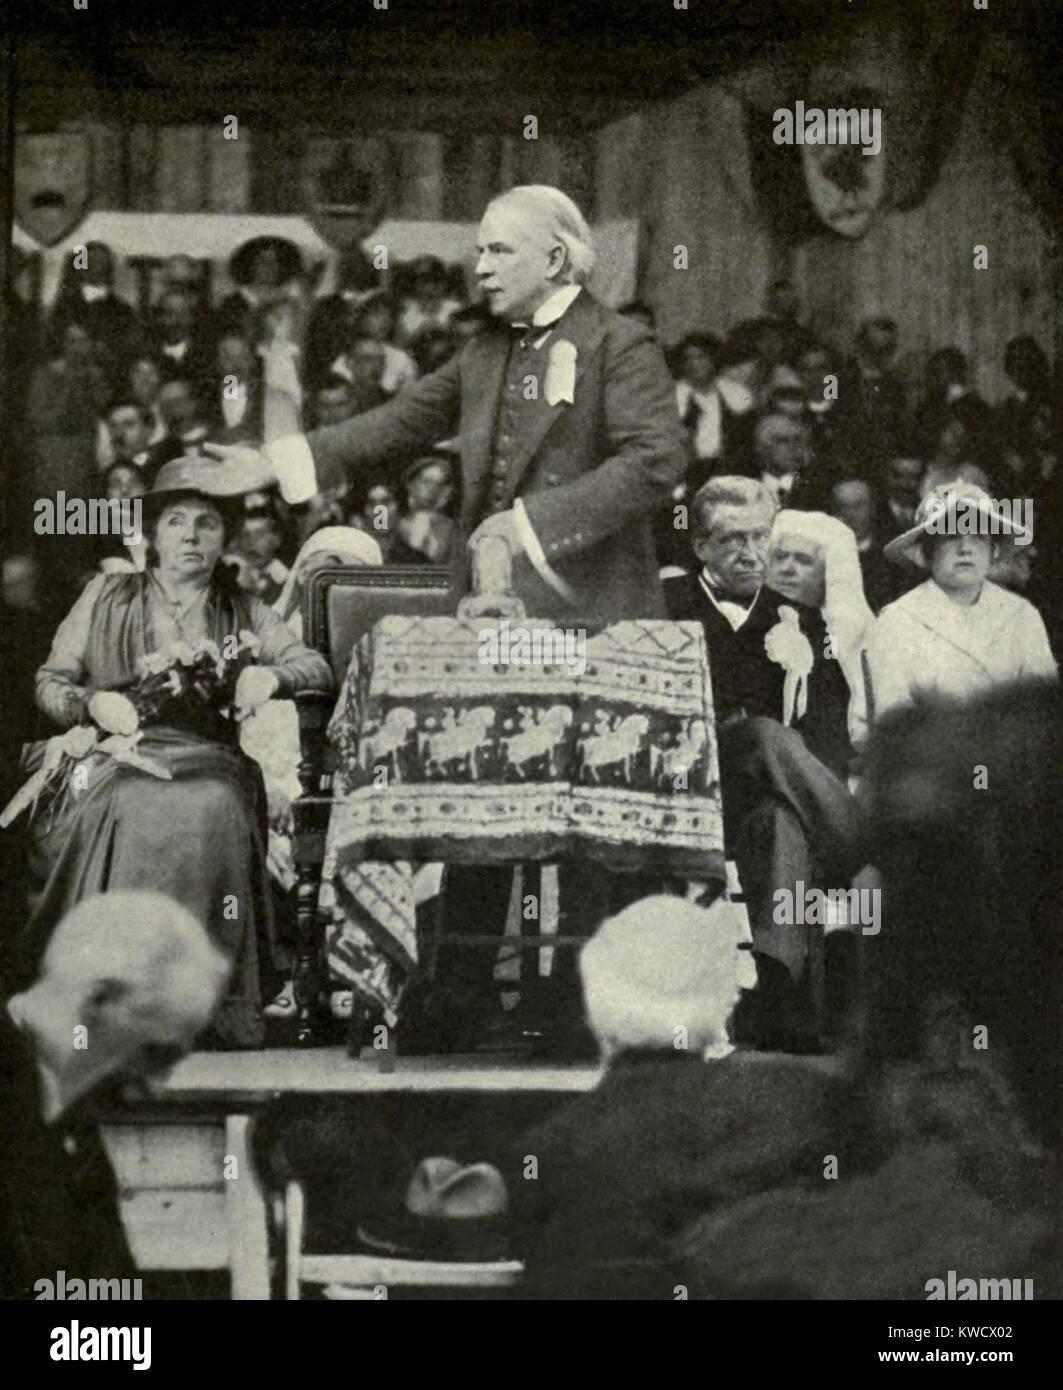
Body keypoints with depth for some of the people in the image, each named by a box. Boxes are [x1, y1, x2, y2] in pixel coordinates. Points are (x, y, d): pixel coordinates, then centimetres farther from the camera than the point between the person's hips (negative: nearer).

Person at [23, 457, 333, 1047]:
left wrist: (270, 674, -9)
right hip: (119, 756, -1)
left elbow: (317, 667, 13)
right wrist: (92, 702, -6)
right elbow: (49, 682, 17)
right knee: (130, 817, -37)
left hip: (210, 760, 1)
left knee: (212, 818, -35)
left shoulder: (243, 613, 23)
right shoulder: (108, 598, 19)